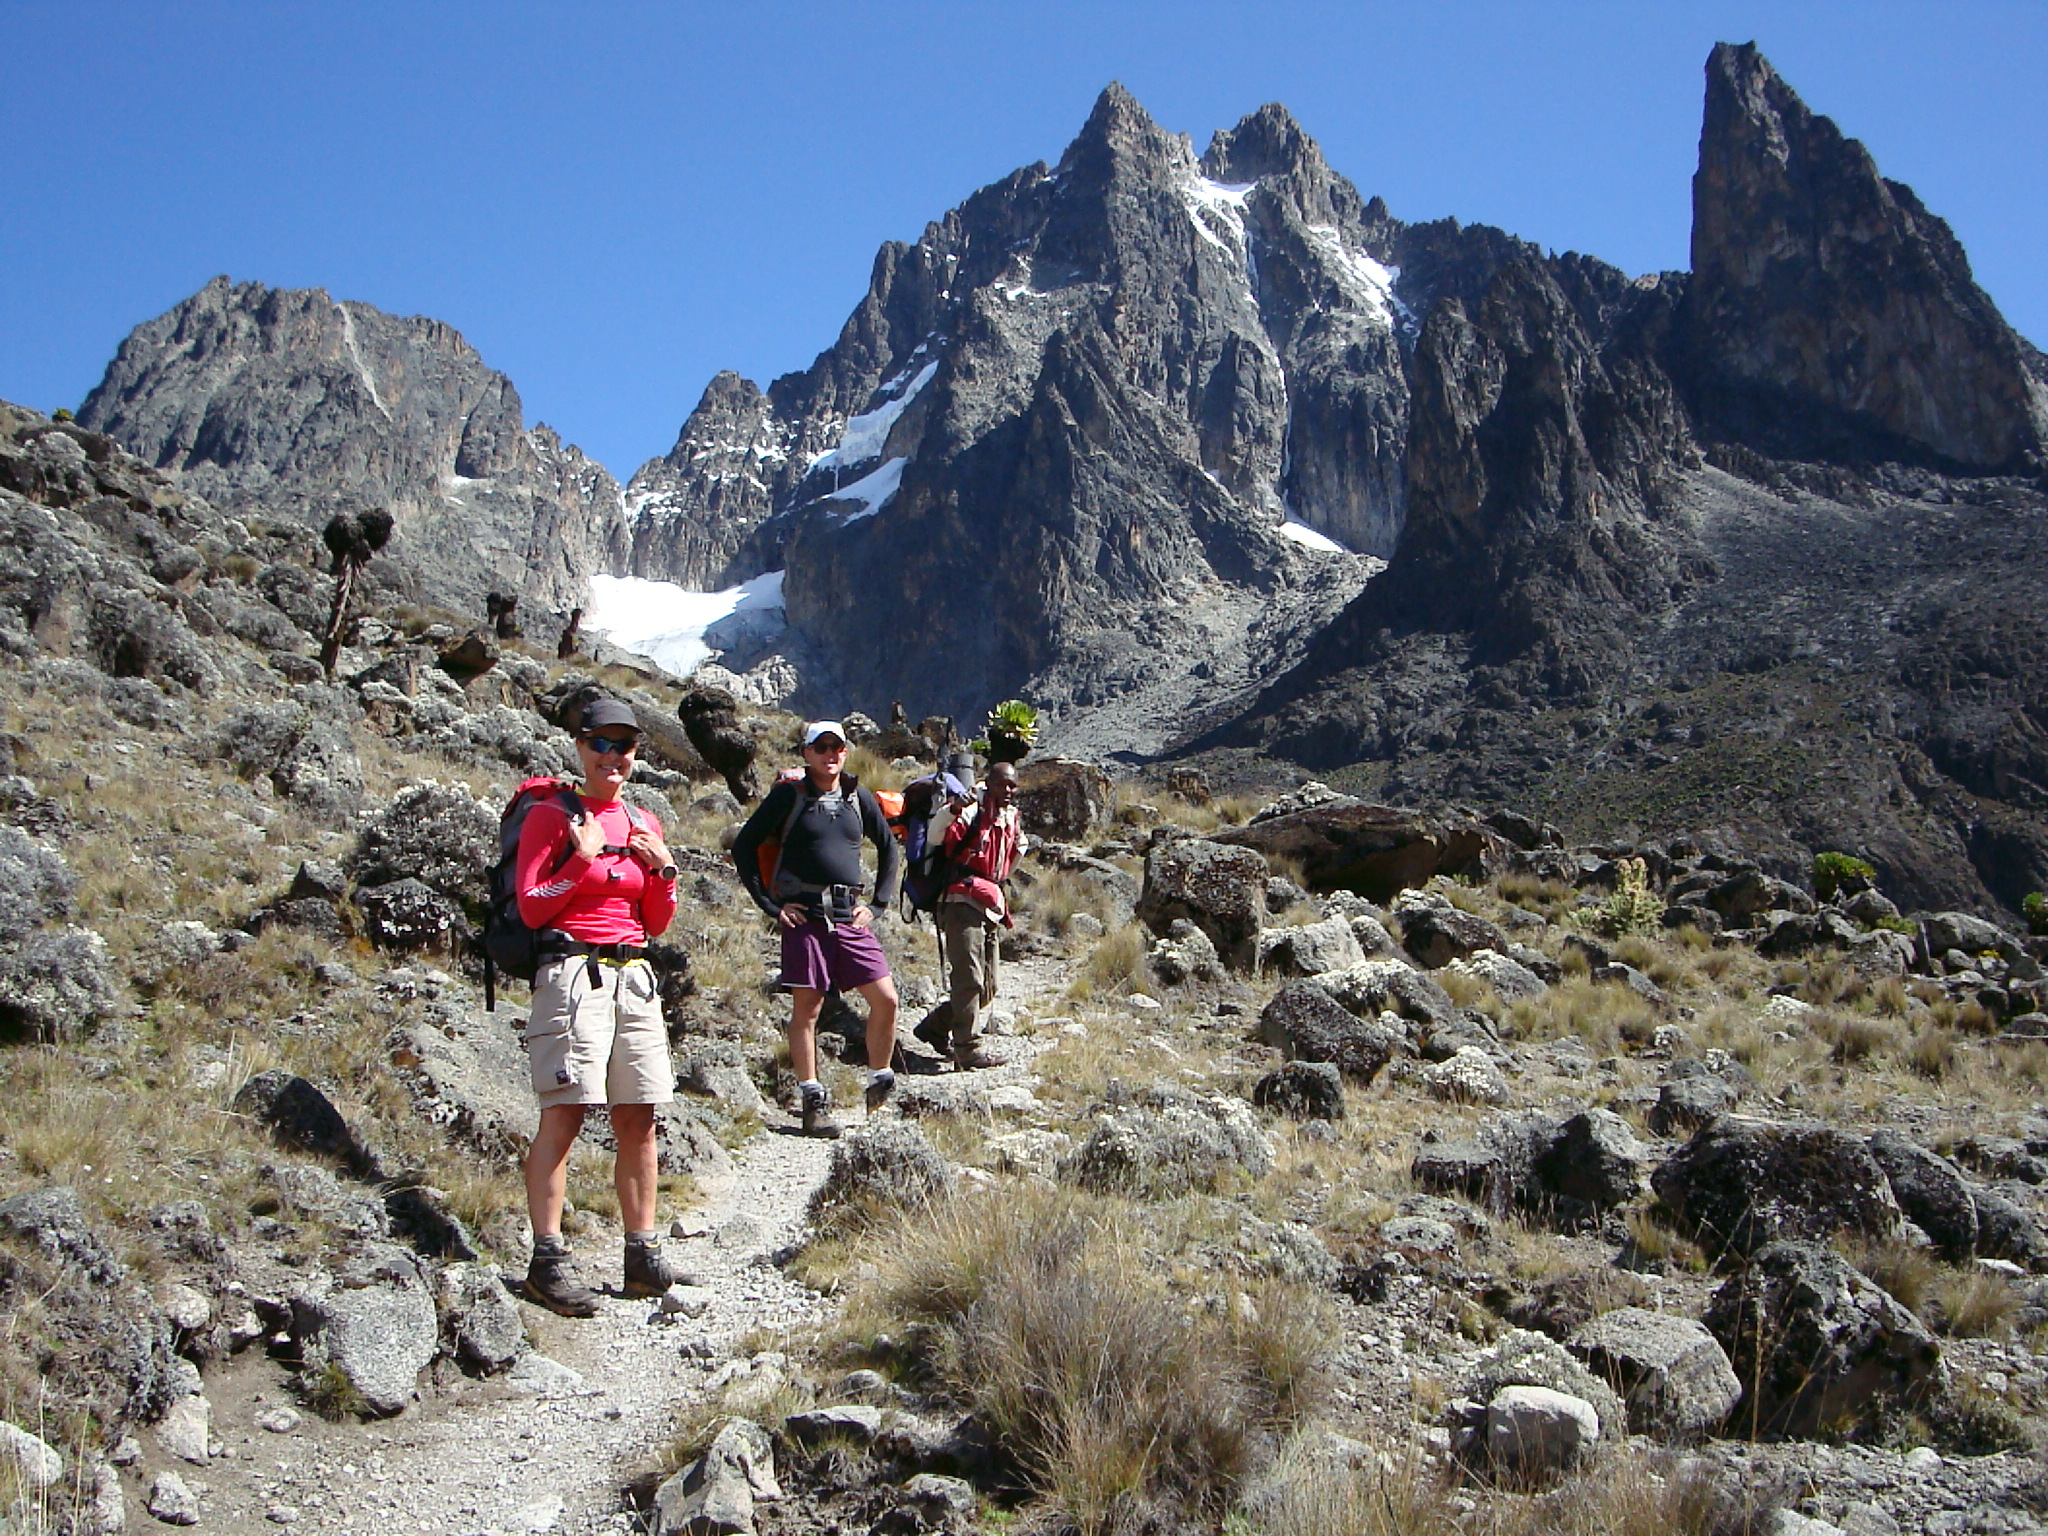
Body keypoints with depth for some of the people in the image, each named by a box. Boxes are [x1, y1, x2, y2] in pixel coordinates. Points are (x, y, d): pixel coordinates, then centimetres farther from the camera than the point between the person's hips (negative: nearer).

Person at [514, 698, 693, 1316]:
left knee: (638, 1122, 5)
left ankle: (643, 1258, 12)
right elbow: (531, 908, -5)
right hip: (573, 973, -6)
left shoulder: (643, 825, 18)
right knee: (563, 1116, -11)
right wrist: (584, 858, -12)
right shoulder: (550, 816, 2)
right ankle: (547, 1261, -9)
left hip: (634, 977, 6)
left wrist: (663, 870, 2)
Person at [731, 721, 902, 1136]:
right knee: (806, 1007, 0)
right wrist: (770, 904, -3)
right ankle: (813, 1102, 9)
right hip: (804, 916, -3)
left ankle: (880, 1084, 14)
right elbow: (744, 847, 2)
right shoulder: (789, 795, 1)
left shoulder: (859, 798, 11)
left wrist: (877, 904, 12)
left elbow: (890, 849, 22)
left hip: (850, 917, 3)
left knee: (885, 999, -4)